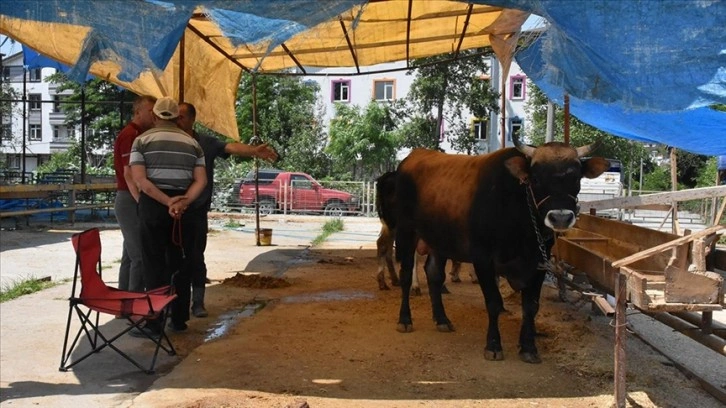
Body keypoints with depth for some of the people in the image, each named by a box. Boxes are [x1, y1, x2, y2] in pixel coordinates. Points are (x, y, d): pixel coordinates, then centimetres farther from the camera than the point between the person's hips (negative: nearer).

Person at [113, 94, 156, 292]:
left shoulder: (140, 134, 17)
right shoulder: (130, 135, -12)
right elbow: (129, 174, -20)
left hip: (134, 201, 10)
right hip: (130, 201, -10)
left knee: (130, 256, 13)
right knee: (140, 256, -10)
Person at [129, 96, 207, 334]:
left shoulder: (142, 140, 2)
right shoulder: (192, 143, 10)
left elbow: (139, 179, -11)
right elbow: (201, 180, -3)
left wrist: (167, 202, -15)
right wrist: (183, 202, -14)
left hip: (152, 205, -2)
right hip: (184, 207, 2)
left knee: (154, 265, 4)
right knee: (181, 264, 10)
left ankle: (154, 322, 6)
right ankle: (179, 320, 15)